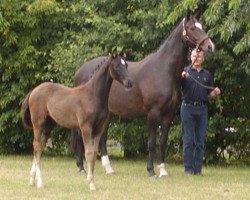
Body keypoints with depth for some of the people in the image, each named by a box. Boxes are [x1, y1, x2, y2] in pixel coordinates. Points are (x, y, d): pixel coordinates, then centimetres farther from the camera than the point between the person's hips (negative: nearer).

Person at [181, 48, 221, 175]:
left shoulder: (207, 75, 14)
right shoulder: (185, 72, 4)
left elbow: (210, 94, 17)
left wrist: (216, 92, -5)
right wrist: (181, 77, -30)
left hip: (202, 109, 3)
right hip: (188, 108, -3)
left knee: (200, 141, 4)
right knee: (188, 141, -2)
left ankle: (197, 169, 8)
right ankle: (188, 169, 1)